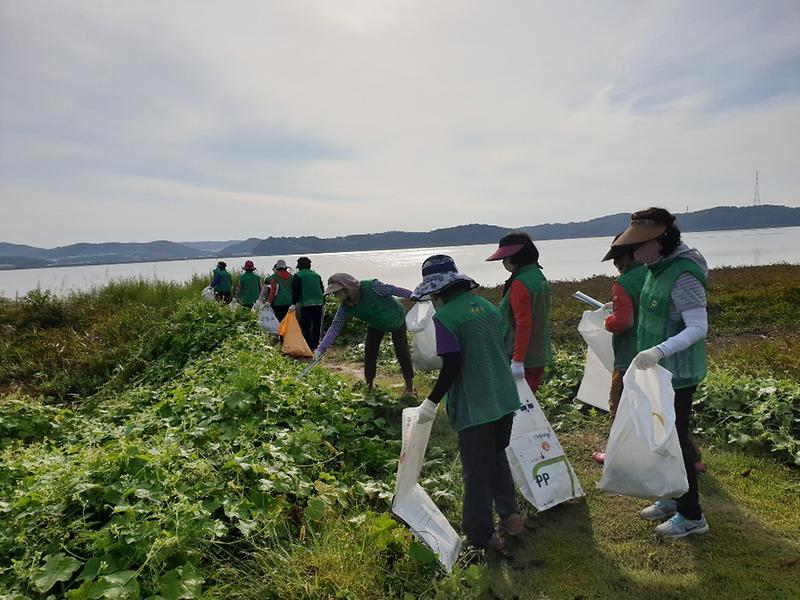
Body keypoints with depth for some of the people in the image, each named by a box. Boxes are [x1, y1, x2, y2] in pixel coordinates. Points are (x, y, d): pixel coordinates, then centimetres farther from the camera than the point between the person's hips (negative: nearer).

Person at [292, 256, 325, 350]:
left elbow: (296, 291, -7)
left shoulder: (298, 276, 1)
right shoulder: (316, 275, 16)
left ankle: (310, 346, -10)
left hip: (306, 303, -5)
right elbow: (322, 290, 17)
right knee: (316, 325, 14)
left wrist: (293, 303, -7)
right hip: (319, 302, 5)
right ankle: (316, 344, 20)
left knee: (306, 326, -2)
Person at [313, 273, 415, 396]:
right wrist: (321, 348, -29)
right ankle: (369, 386, 14)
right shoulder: (345, 306, -21)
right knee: (369, 352, -2)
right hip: (376, 325, 5)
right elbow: (335, 326, -21)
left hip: (396, 320, -5)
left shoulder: (370, 287, -39)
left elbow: (393, 290, -30)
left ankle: (409, 387, 6)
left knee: (402, 351, -7)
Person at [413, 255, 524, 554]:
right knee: (497, 455, 26)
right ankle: (509, 514, 35)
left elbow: (451, 366, -20)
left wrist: (432, 402, -11)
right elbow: (500, 350, 12)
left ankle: (481, 535, 21)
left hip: (474, 406, -7)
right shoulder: (487, 306, 6)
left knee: (477, 471, 7)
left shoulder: (444, 317, -15)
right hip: (504, 398, 7)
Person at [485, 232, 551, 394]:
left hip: (522, 358, -9)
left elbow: (523, 323, -24)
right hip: (540, 355, 9)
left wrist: (517, 360, -23)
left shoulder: (519, 284, -20)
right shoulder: (539, 277, 9)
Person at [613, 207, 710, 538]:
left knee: (676, 441, 2)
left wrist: (660, 350, -36)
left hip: (677, 375, -9)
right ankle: (672, 498, 36)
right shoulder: (658, 269, 4)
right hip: (659, 371, 9)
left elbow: (698, 327, -26)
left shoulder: (683, 276, -23)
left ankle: (691, 515, 20)